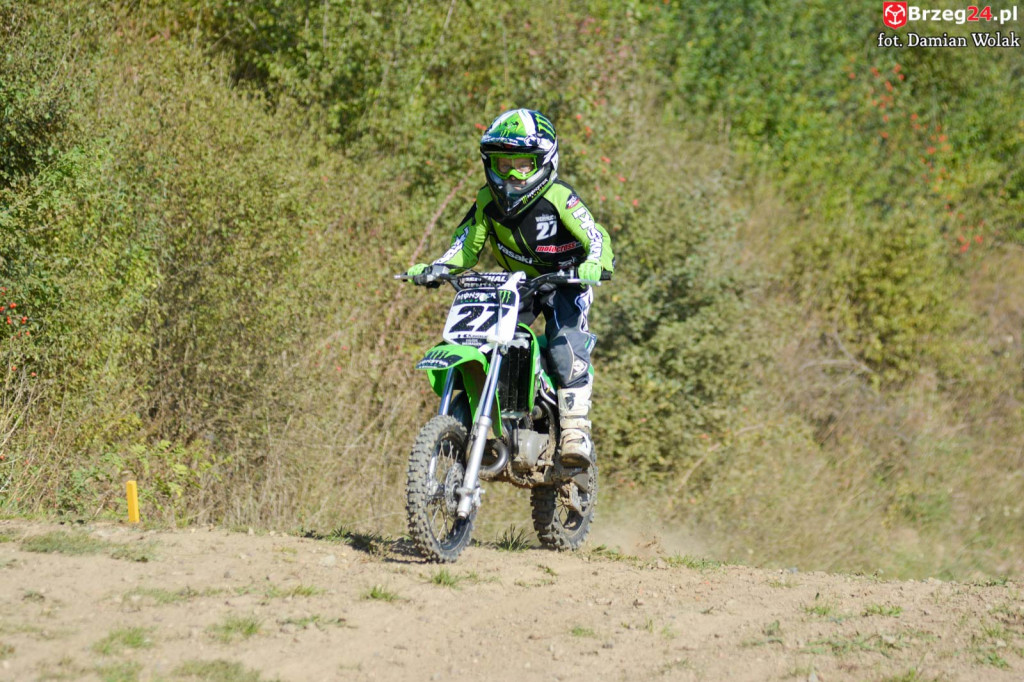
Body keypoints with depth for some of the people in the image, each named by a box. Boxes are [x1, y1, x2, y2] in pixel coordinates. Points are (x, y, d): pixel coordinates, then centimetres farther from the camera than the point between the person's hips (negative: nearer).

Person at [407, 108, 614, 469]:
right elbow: (467, 244, 3)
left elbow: (596, 238, -24)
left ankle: (576, 433, -27)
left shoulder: (559, 198, -19)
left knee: (567, 351, -27)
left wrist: (593, 265, -47)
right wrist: (436, 268, -15)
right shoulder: (488, 200, -3)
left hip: (564, 282, -5)